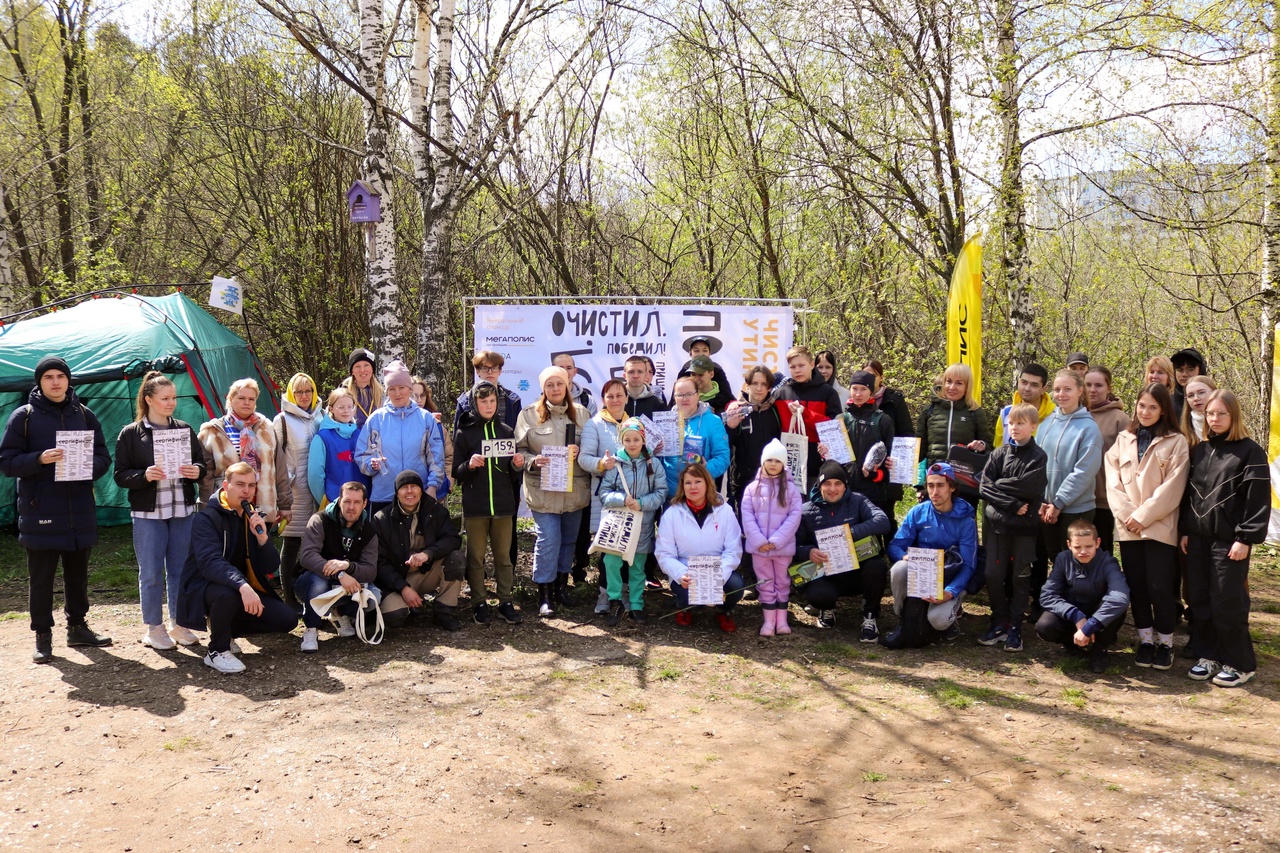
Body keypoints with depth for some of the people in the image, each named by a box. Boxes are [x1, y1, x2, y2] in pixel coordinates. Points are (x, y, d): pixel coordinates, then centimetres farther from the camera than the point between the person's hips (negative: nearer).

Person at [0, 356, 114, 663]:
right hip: (40, 512, -3)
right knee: (41, 578, 3)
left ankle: (77, 627, 26)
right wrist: (39, 459, -21)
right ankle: (43, 636, 13)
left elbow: (103, 457, 10)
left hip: (80, 513, 3)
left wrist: (88, 465, -12)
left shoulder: (84, 415, 9)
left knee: (78, 574, 13)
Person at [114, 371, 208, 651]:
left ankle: (178, 624, 22)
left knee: (181, 570, 9)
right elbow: (121, 475, -4)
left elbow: (202, 463, 13)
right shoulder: (130, 434, -2)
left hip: (183, 511, 3)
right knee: (151, 573, 2)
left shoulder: (185, 429, 9)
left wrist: (197, 471, -9)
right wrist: (144, 476, -22)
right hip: (148, 514, -3)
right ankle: (154, 628, 15)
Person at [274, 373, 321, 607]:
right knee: (292, 543, 0)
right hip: (294, 491, -4)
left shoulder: (319, 418, 13)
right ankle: (289, 597, 6)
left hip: (316, 489, 4)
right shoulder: (283, 420, -1)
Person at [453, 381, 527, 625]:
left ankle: (506, 601, 13)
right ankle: (479, 603, 12)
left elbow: (513, 475, 12)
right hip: (475, 506, -2)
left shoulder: (507, 432, 8)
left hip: (503, 504, 2)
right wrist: (469, 465, -21)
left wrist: (517, 465, -9)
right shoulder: (464, 433, 1)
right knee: (476, 557, 4)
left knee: (504, 556, 7)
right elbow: (457, 473, -1)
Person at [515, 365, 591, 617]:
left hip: (575, 489, 3)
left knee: (569, 539, 12)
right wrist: (533, 461, -18)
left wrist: (579, 452, -8)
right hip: (543, 489, -3)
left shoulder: (581, 413, 7)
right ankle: (544, 596, 2)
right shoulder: (529, 414, 1)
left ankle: (561, 586, 27)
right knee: (548, 540, -7)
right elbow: (519, 449, 1)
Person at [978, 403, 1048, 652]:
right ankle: (999, 623, 16)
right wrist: (1013, 505, -14)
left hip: (1025, 527, -3)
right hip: (998, 523, 3)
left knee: (1020, 577, 6)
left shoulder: (1038, 457, -4)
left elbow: (1028, 488, -17)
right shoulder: (999, 454, 5)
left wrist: (999, 485, -7)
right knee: (993, 575, 3)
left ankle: (1015, 627, 13)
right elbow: (985, 487, -5)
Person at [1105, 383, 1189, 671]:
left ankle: (1165, 641, 11)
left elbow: (1172, 487, -8)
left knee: (1160, 586, -4)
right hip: (1127, 526, 4)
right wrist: (1126, 514, -8)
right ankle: (1145, 639, 19)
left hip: (1159, 526, -4)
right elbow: (1113, 481, 5)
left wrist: (1143, 516, -12)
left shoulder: (1175, 442, -1)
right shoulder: (1123, 440, 11)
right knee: (1136, 585, 8)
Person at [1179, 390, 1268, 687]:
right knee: (1199, 600, 8)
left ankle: (1240, 664, 10)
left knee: (1228, 603, -2)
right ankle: (1208, 655, 20)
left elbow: (1258, 499, -10)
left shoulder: (1250, 451, -5)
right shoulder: (1199, 450, 13)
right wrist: (1185, 530, 11)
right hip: (1198, 538, 6)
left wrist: (1246, 538, -14)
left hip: (1229, 540, -6)